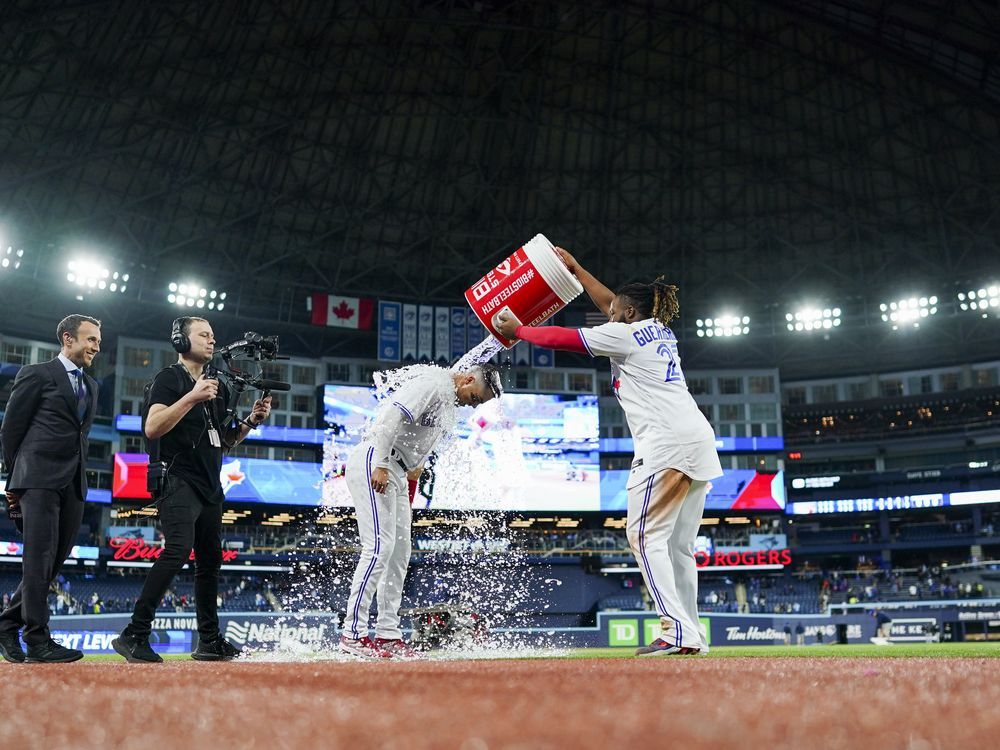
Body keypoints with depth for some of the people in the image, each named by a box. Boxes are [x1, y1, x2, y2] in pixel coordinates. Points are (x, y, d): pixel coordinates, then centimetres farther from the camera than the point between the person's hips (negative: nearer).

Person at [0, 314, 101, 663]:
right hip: (39, 480, -7)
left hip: (74, 484, 7)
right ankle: (38, 640, -7)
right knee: (40, 558, -9)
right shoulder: (36, 374, 1)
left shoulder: (91, 385, 21)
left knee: (54, 561, 7)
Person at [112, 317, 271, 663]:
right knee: (178, 550, -24)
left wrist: (251, 420, 5)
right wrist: (192, 397, -23)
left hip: (210, 486, 8)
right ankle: (134, 634, -21)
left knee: (210, 560, 10)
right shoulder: (170, 378, -3)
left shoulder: (219, 387, 19)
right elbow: (152, 428, -17)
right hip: (179, 481, -8)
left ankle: (209, 641, 18)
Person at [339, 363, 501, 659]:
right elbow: (392, 416, -23)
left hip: (396, 472, 11)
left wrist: (412, 479, 17)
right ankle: (353, 633, -13)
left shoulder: (451, 401, 19)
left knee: (400, 551, 9)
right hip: (373, 461, -11)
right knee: (380, 546, -16)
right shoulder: (434, 384, -13)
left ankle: (387, 634, 13)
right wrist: (380, 466, -27)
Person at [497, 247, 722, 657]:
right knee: (678, 545, 10)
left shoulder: (624, 334, 1)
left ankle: (677, 631, -15)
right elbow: (611, 302, 38)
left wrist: (517, 330, 18)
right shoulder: (660, 331, 25)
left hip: (667, 442, -9)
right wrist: (574, 268, 42)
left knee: (646, 536, -8)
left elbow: (563, 338, 3)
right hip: (699, 440, 9)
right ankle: (692, 635, 9)